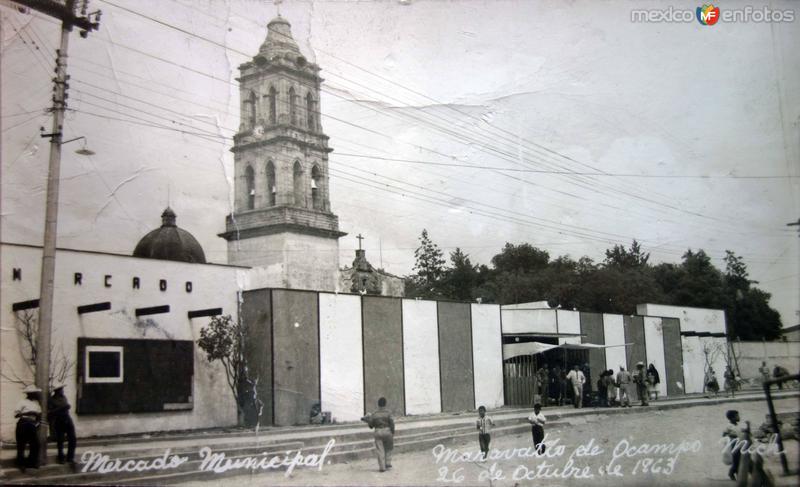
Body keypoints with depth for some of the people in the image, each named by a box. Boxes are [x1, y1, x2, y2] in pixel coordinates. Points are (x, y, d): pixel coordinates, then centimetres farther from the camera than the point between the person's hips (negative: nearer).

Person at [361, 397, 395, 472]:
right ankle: (388, 463, 13)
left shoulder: (374, 414, 0)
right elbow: (392, 423, -8)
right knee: (388, 448, 19)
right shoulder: (388, 413, -5)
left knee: (380, 451, 3)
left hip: (378, 432, 1)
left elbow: (370, 425, 2)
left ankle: (382, 467, 0)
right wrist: (393, 433, 1)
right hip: (387, 431, -1)